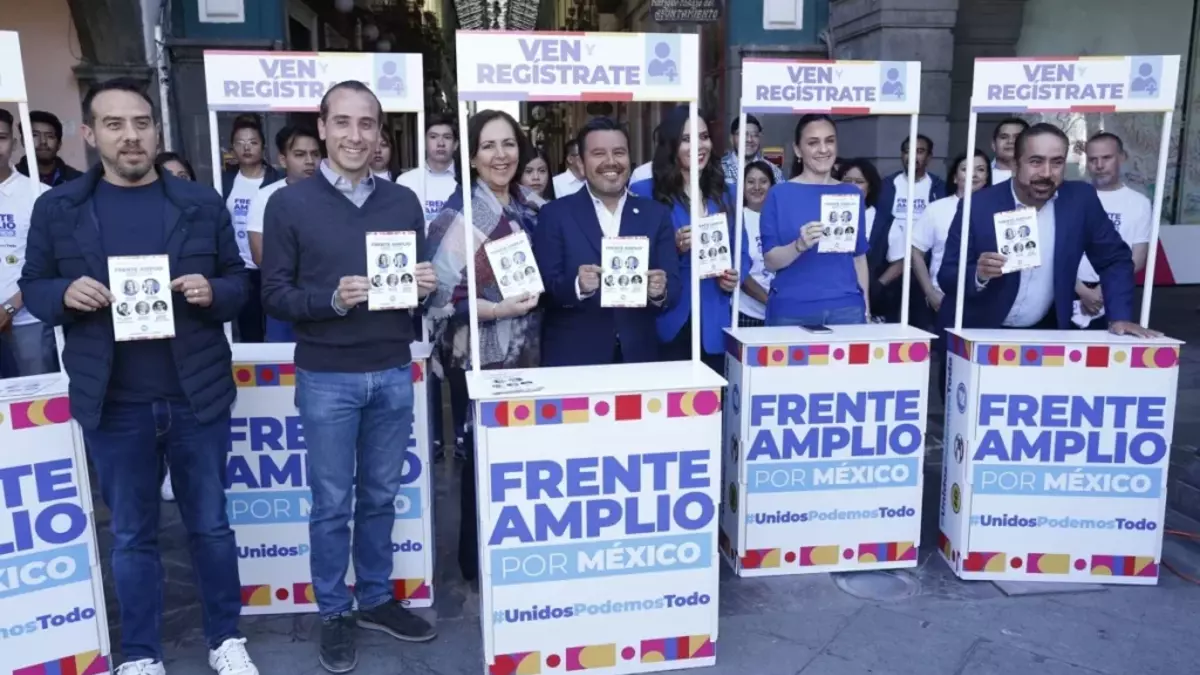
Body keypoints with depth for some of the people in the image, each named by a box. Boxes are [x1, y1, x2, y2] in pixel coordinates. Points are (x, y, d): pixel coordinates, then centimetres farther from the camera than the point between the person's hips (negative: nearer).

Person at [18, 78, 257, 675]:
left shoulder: (201, 203, 3)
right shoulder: (57, 208, 2)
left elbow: (239, 282, 6)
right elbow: (32, 287, 7)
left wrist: (211, 292, -16)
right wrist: (65, 294, -15)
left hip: (197, 396, 0)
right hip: (113, 404, 0)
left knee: (210, 525, 11)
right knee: (131, 535, 12)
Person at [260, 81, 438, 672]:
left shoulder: (404, 202, 7)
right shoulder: (289, 203, -3)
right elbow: (274, 295, -4)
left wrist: (424, 286, -10)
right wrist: (330, 300, -21)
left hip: (394, 373, 3)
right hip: (327, 378, -3)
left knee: (380, 497, 14)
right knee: (331, 504, 8)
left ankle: (376, 600, 31)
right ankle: (334, 613, 25)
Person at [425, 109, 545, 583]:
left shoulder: (532, 207, 7)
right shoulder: (459, 214, -12)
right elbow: (438, 293, -16)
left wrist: (539, 297, 0)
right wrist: (498, 310, -22)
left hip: (527, 350, 6)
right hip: (480, 354, -6)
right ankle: (478, 560, 24)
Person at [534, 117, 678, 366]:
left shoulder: (657, 214, 5)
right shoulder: (555, 214, -1)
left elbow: (673, 286, 0)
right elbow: (545, 287, -7)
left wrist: (660, 291, -21)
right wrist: (578, 286, -25)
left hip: (638, 357, 3)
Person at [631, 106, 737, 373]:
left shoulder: (725, 194, 12)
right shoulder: (644, 192, -3)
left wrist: (734, 278, -4)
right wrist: (673, 248, -20)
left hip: (714, 326, 4)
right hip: (666, 325, -4)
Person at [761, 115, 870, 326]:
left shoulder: (852, 194, 7)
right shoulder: (779, 194, -2)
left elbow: (859, 256, 12)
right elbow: (770, 261, -5)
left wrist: (866, 305, 10)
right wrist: (800, 245, -22)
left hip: (847, 308, 3)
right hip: (791, 310, -2)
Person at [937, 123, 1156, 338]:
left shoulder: (1081, 200, -6)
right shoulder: (977, 206, -13)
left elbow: (1115, 259, 4)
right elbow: (947, 277, -11)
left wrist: (1120, 317, -7)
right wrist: (979, 274, -30)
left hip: (1045, 332, 2)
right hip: (977, 331, -2)